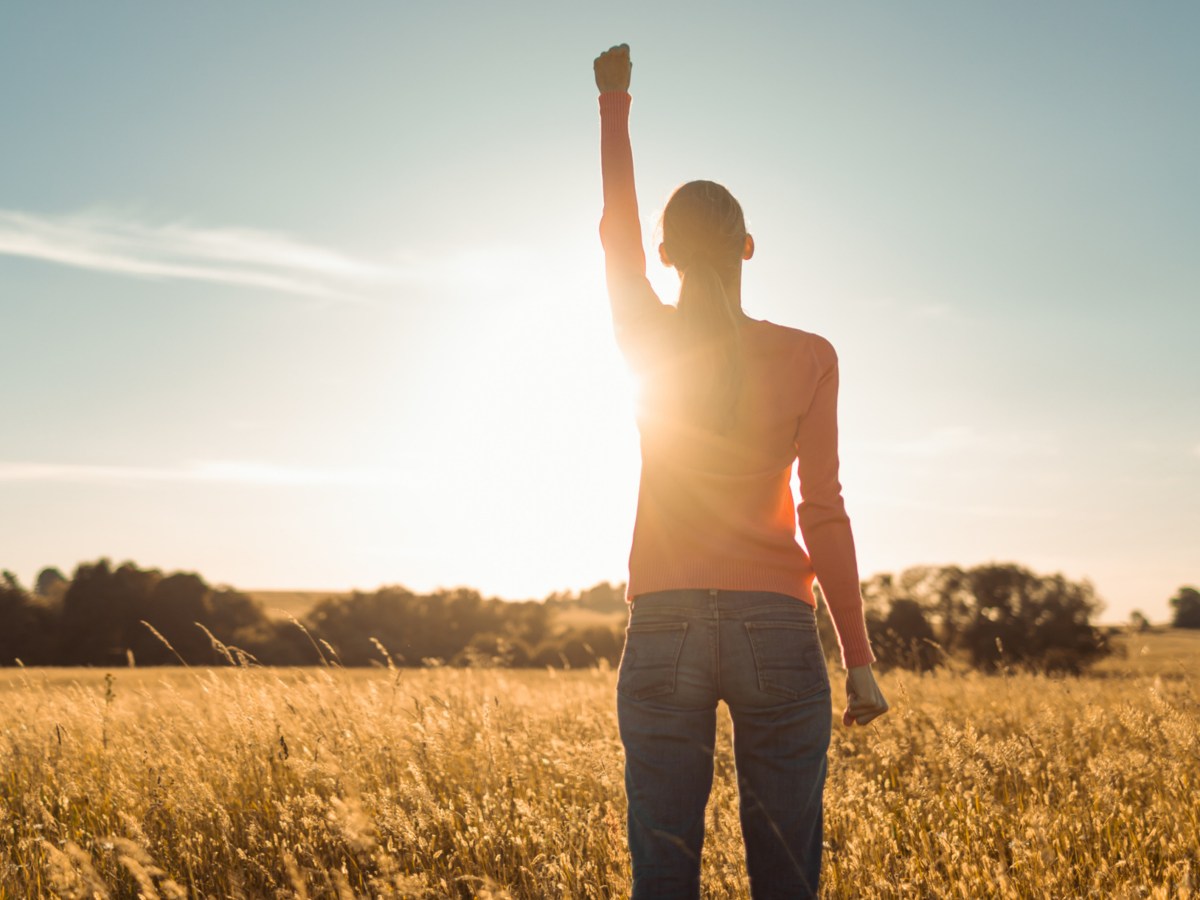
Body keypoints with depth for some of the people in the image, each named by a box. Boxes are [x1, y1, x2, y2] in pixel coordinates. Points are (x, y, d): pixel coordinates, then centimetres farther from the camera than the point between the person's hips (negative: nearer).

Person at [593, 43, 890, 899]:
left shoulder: (649, 342, 1)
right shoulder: (809, 357, -3)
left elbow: (616, 225, 17)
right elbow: (822, 514, -6)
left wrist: (615, 101, 30)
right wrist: (860, 660, -1)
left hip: (664, 634, 1)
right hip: (777, 636, -1)